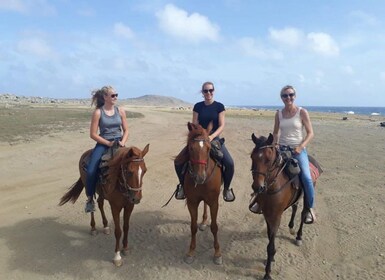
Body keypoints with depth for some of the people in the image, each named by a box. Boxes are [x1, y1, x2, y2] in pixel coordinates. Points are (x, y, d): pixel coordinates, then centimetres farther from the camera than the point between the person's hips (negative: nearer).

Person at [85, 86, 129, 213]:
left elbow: (126, 130, 9)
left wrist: (122, 143, -10)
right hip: (103, 143, -3)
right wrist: (108, 143, -16)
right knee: (91, 171, -19)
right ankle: (90, 199, 3)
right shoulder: (98, 112, -5)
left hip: (118, 143, 3)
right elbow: (93, 134, -7)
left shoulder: (120, 111, 5)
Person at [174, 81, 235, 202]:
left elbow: (221, 126, -5)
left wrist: (212, 136, -21)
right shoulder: (198, 106, 4)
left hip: (214, 138, -2)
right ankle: (182, 185, 13)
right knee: (178, 161, -12)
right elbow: (194, 125, 3)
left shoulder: (219, 106, 0)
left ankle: (226, 188, 3)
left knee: (229, 163, -23)